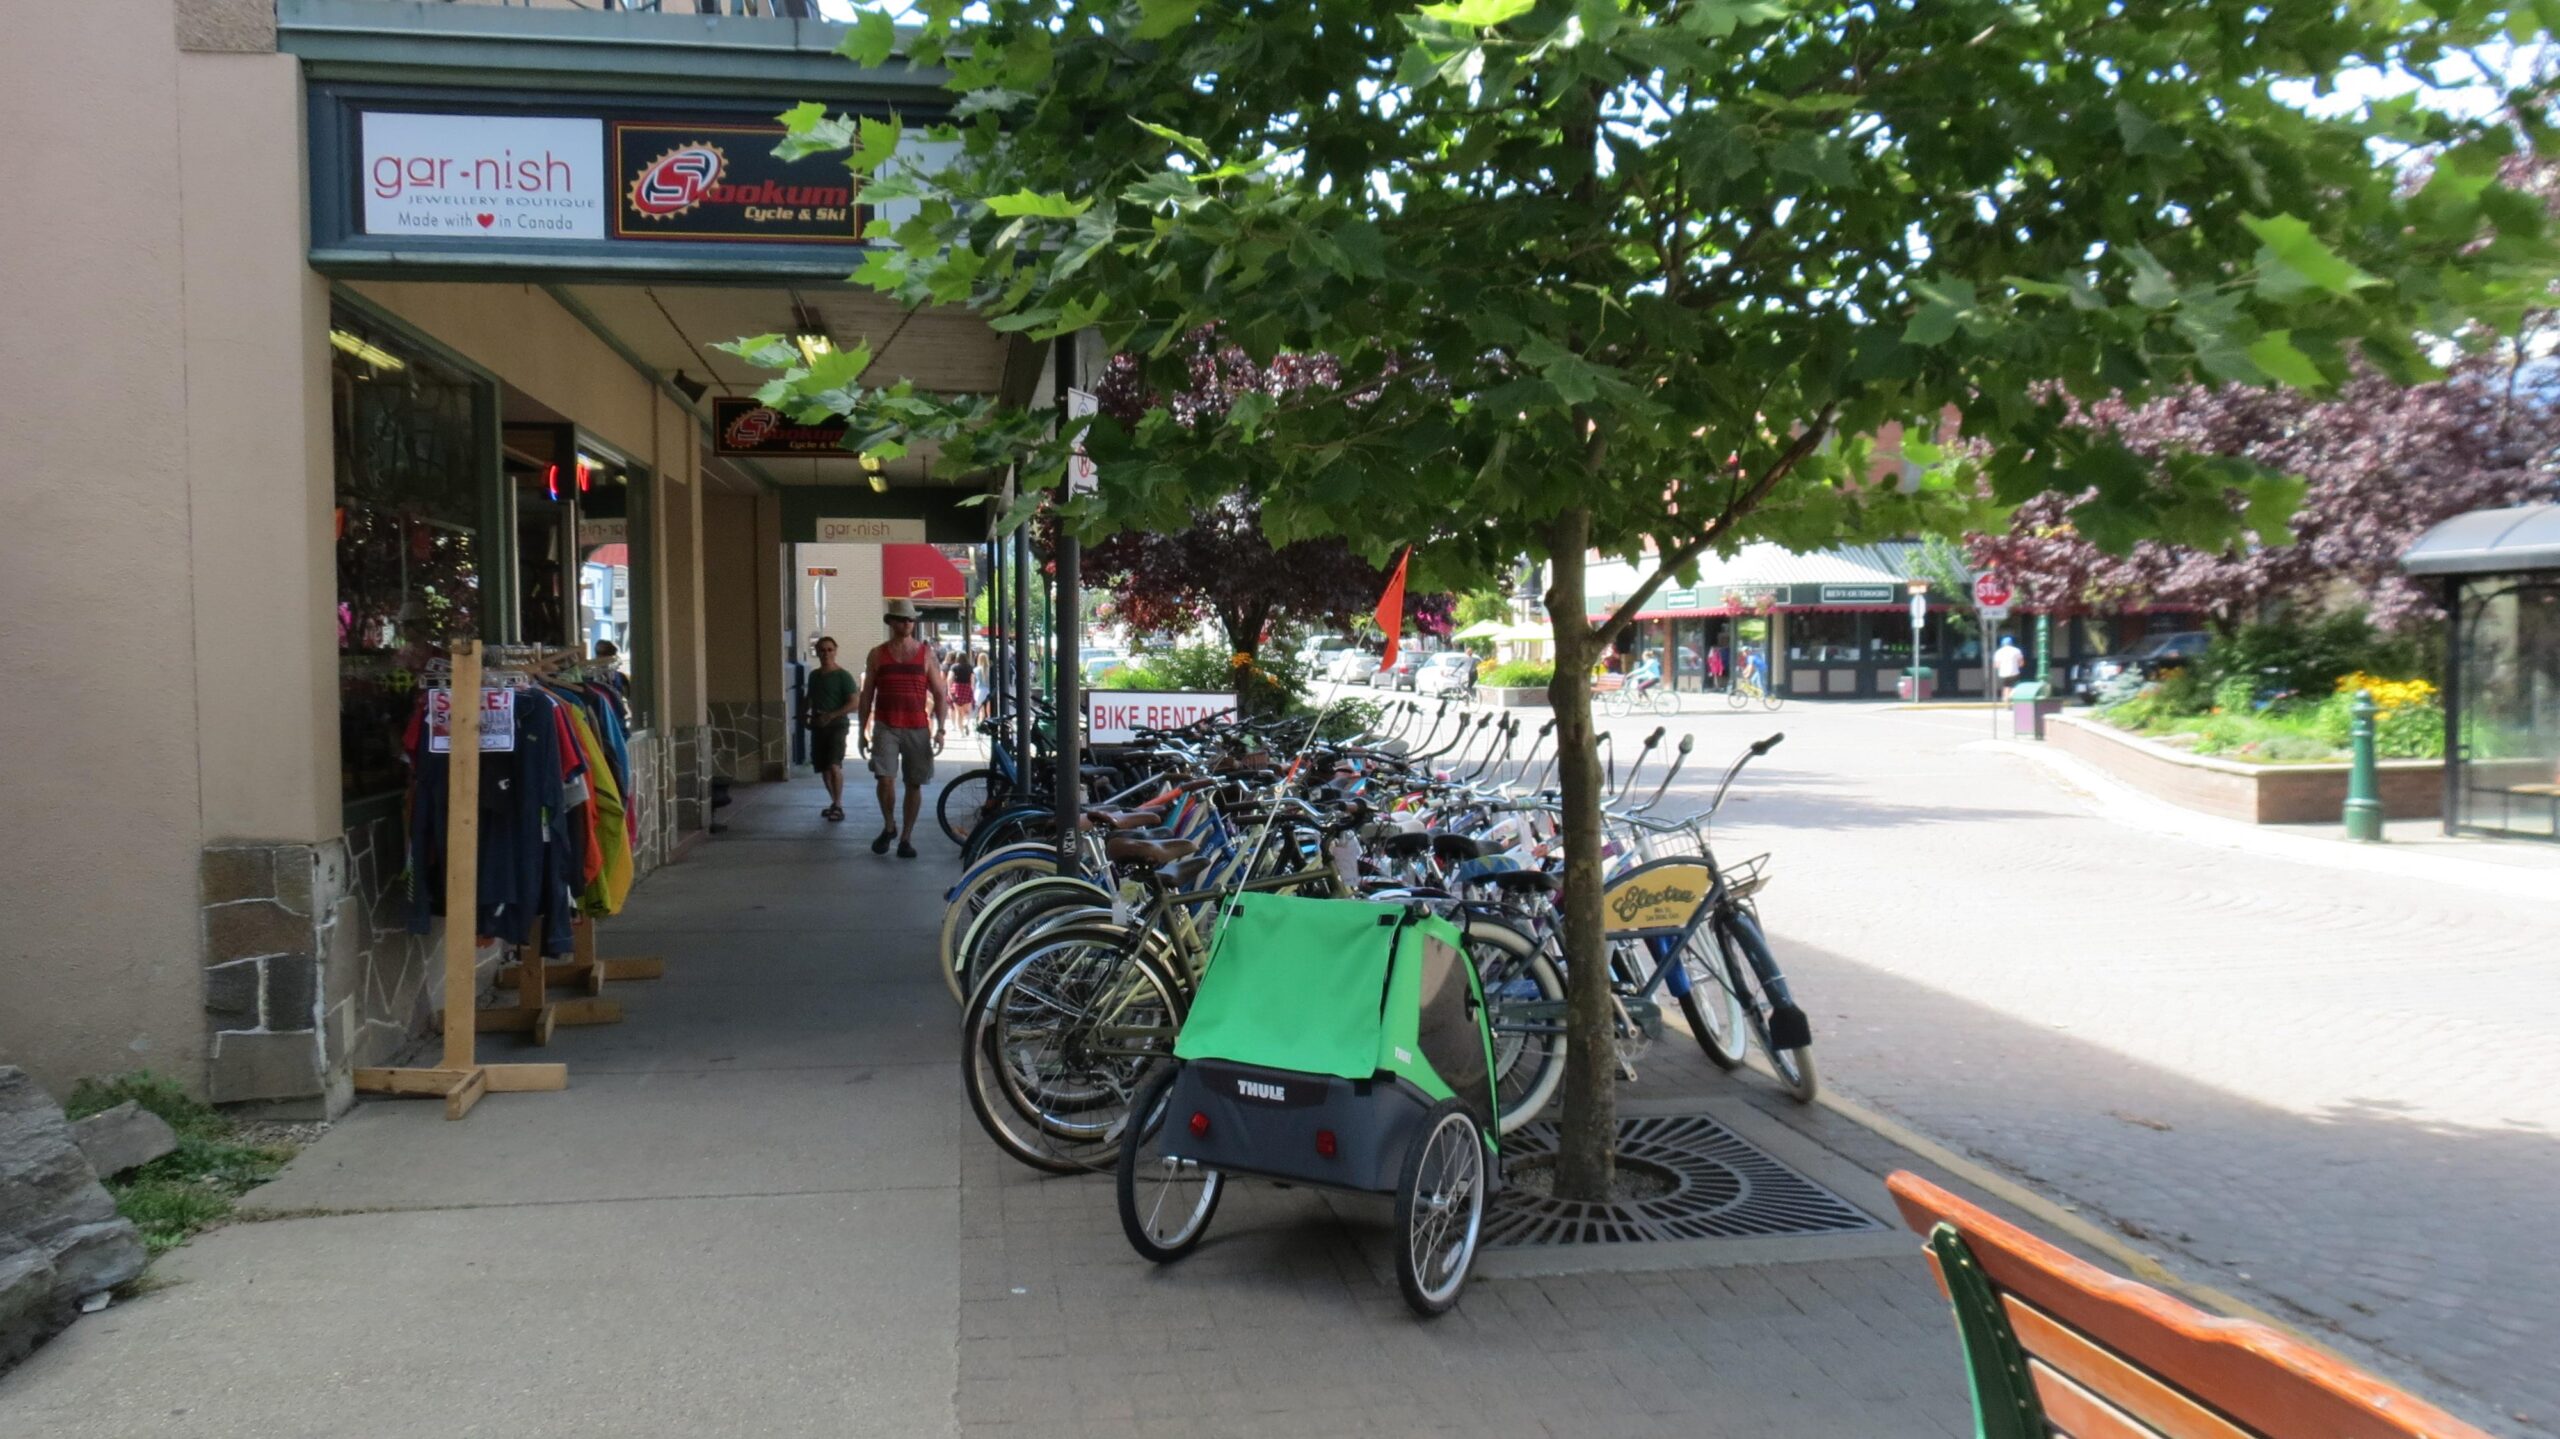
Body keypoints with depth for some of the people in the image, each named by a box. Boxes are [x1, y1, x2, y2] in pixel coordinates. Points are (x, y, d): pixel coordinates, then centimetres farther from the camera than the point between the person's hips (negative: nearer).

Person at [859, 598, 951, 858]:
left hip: (917, 729, 1)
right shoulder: (877, 654, 6)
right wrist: (863, 730, 6)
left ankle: (906, 837, 15)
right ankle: (889, 826, 12)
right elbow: (867, 694, 10)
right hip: (885, 727, -1)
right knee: (885, 780, -13)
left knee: (914, 784, 4)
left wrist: (940, 729, -4)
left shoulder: (926, 654, 5)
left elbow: (940, 694, 5)